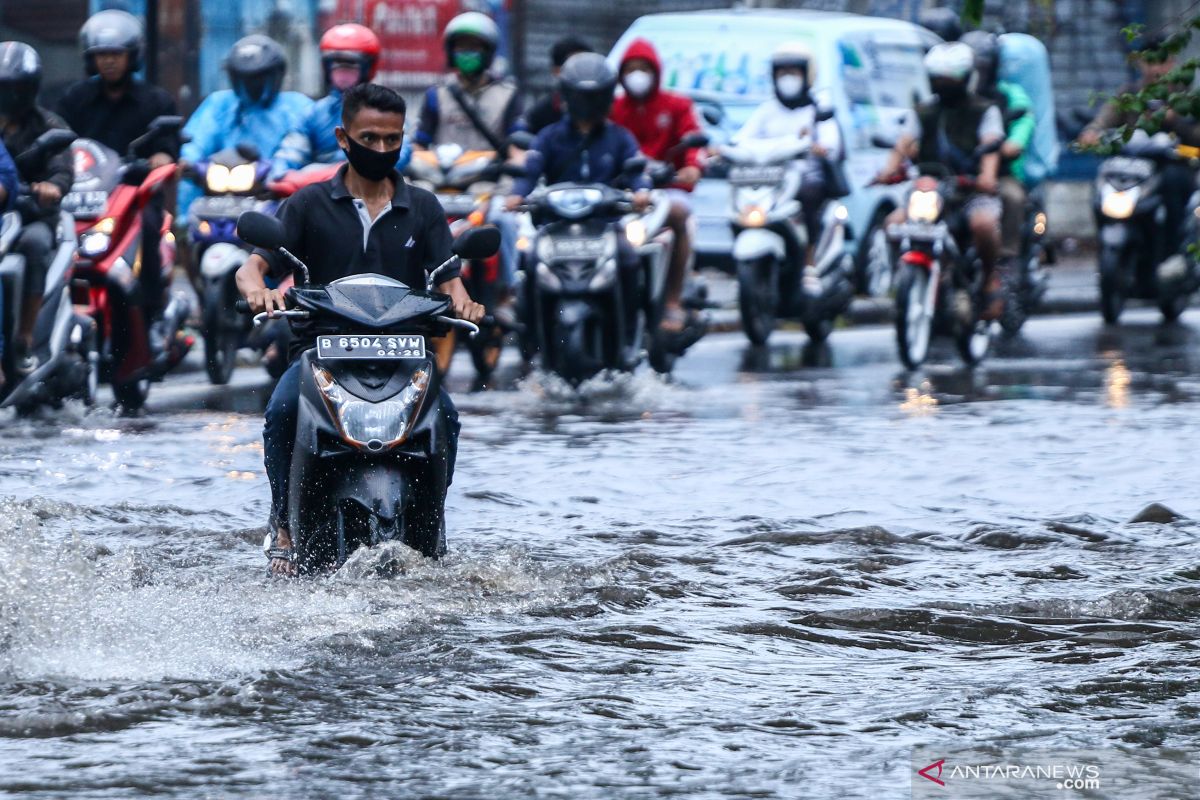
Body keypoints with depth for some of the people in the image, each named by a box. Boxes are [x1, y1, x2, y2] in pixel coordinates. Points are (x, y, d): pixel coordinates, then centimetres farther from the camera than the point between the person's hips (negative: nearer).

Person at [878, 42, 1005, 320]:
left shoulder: (985, 110, 7)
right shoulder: (924, 113, 17)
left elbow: (991, 143, -10)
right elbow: (906, 143, 4)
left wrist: (987, 174, -31)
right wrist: (890, 169, -17)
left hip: (973, 191, -4)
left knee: (982, 223, -36)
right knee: (895, 222, -21)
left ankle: (990, 278, -11)